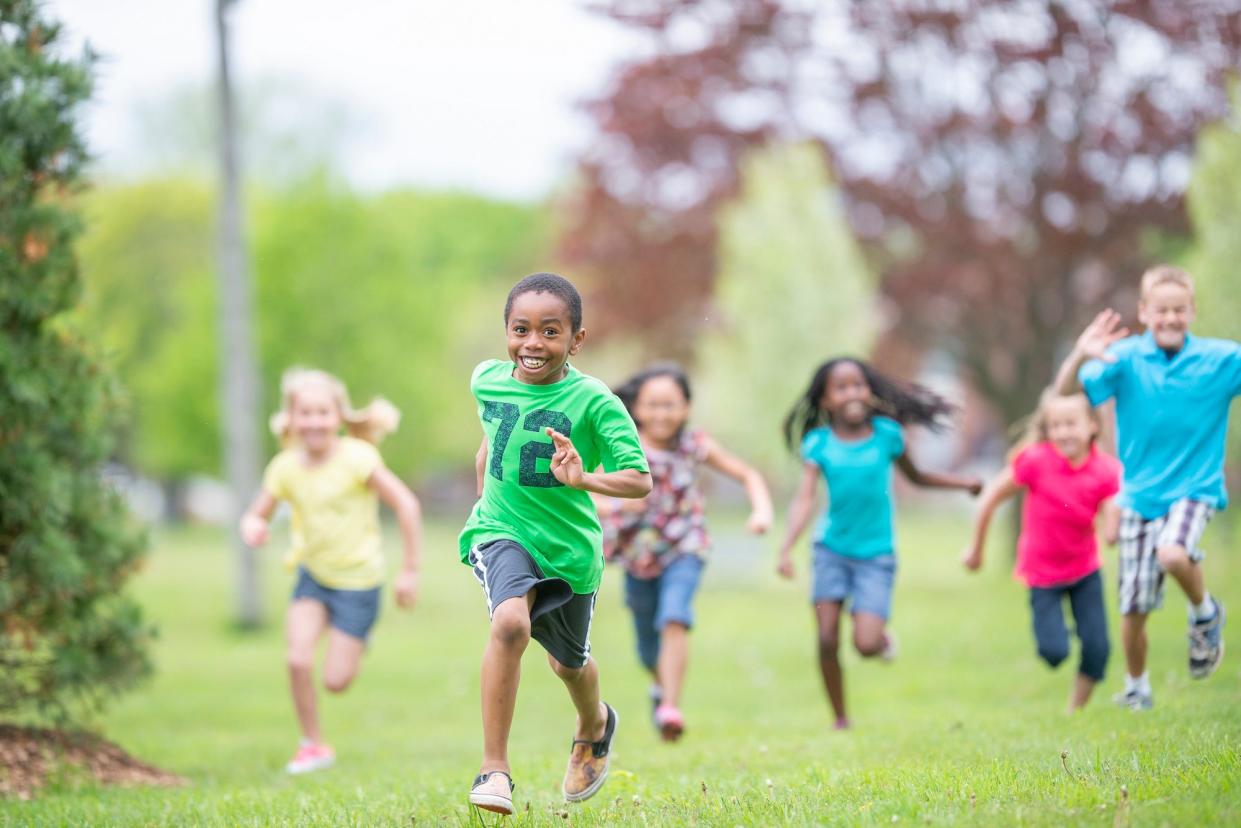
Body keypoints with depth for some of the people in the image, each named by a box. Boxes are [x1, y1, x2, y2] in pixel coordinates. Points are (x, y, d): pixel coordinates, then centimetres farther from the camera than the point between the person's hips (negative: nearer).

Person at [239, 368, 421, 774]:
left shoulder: (356, 458, -21)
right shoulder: (286, 467, -8)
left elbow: (406, 505, -18)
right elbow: (256, 515, 2)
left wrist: (409, 571, -16)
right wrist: (252, 527, -24)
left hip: (358, 578, -3)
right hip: (313, 574, 3)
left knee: (335, 681, -5)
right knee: (298, 660, -16)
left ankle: (355, 642, 30)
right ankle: (312, 745, 5)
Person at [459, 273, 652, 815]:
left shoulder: (593, 402, -18)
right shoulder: (488, 380, -5)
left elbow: (641, 480, -23)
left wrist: (584, 479, -39)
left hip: (569, 546, 0)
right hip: (502, 532, 1)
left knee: (569, 662, 21)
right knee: (510, 622, -30)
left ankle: (594, 726, 58)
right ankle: (493, 769, -24)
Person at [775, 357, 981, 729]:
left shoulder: (887, 434, -4)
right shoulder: (819, 443, -6)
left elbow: (915, 476, 14)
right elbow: (805, 499, -14)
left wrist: (964, 483, 5)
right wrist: (786, 548, -27)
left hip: (876, 554, -1)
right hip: (833, 549, 1)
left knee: (866, 644, -14)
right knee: (827, 639, -4)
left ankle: (883, 637, 23)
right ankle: (841, 720, 14)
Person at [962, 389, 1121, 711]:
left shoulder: (1106, 470, -15)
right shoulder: (1037, 460, -22)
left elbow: (1112, 534, -19)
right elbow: (992, 496, -9)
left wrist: (1119, 507, -40)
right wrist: (976, 548, 0)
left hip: (1085, 568, 2)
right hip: (1043, 572, -2)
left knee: (1097, 648, -5)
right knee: (1055, 652, -9)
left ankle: (1076, 711, 17)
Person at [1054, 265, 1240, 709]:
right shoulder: (1125, 358, -8)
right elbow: (1066, 393, -19)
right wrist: (1080, 357, -40)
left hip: (1194, 488, -2)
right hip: (1140, 494, 2)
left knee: (1173, 554, -33)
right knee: (1133, 609, 6)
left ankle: (1205, 614, -1)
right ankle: (1136, 689, 30)